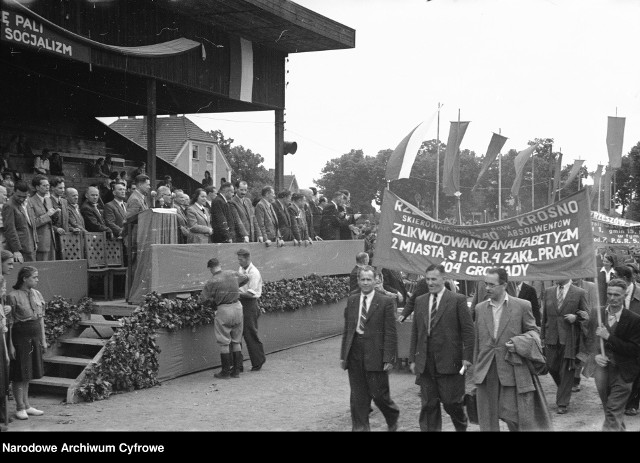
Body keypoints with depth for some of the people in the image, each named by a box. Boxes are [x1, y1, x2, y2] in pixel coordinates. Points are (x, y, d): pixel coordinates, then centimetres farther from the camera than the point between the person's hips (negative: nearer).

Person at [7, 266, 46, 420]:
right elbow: (9, 322, -11)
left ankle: (26, 405, 22)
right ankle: (20, 408, 10)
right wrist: (10, 345, -13)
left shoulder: (37, 294, 8)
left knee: (28, 373, 14)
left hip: (35, 337, 6)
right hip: (20, 337, -6)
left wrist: (43, 339, 13)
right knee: (20, 374, 1)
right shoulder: (13, 296, -11)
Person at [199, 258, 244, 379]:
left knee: (224, 343, 4)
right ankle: (236, 370, 18)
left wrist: (213, 301, 11)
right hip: (237, 307, 5)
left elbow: (203, 298, -8)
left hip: (224, 310, -5)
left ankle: (226, 372, 8)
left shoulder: (212, 282, -11)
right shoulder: (232, 274, 3)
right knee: (236, 341, 13)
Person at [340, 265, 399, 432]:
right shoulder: (352, 300, 9)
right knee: (357, 397, 7)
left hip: (375, 354, -4)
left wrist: (388, 358, -12)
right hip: (354, 354, 4)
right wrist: (343, 355, 8)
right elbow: (347, 329, 11)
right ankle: (360, 427, 18)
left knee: (379, 393, 2)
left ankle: (393, 418, 30)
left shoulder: (385, 302, -5)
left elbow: (390, 333, -7)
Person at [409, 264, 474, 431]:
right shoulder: (420, 301, 12)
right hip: (425, 364, 4)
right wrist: (412, 359, 9)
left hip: (449, 361, -4)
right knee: (429, 405, 5)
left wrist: (467, 357, -11)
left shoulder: (458, 300, -2)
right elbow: (415, 332, 13)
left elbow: (468, 330, -5)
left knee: (451, 402, 2)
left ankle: (462, 426, 29)